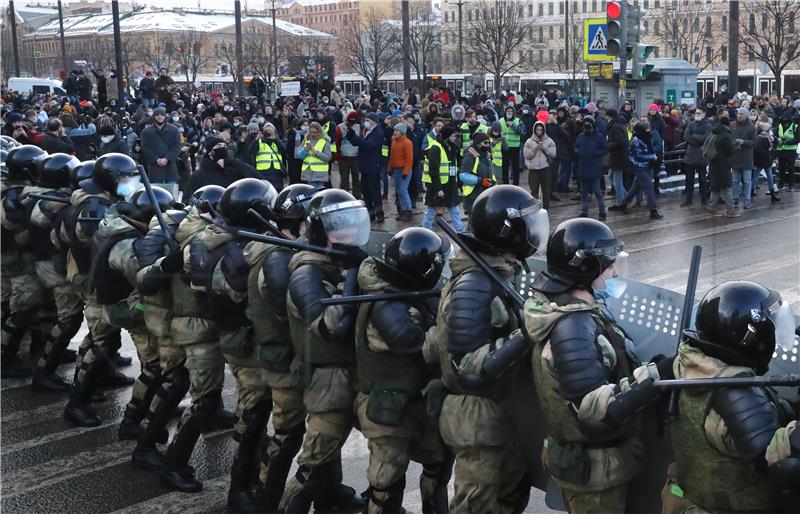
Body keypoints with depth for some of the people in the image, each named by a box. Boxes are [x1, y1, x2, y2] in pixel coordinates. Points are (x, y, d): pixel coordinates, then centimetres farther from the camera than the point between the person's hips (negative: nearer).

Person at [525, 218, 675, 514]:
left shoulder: (581, 312, 2)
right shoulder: (572, 328, -29)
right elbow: (596, 411, -34)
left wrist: (647, 367, 0)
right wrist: (655, 375, -33)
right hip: (594, 470, -9)